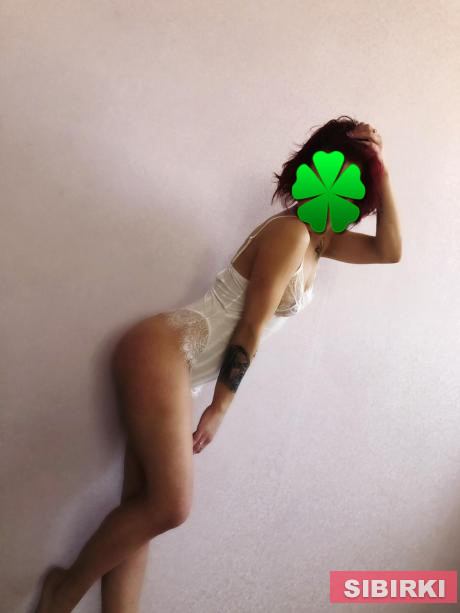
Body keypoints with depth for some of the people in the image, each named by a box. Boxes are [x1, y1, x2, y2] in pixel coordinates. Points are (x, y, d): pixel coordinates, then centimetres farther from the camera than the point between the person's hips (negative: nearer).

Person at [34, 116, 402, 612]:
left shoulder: (318, 239, 17)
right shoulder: (289, 232, -12)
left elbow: (390, 251, 19)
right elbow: (249, 328, -13)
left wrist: (382, 174, 11)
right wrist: (219, 408, -8)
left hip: (183, 374, 9)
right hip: (162, 350, -9)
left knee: (146, 505, 6)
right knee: (169, 506, -12)